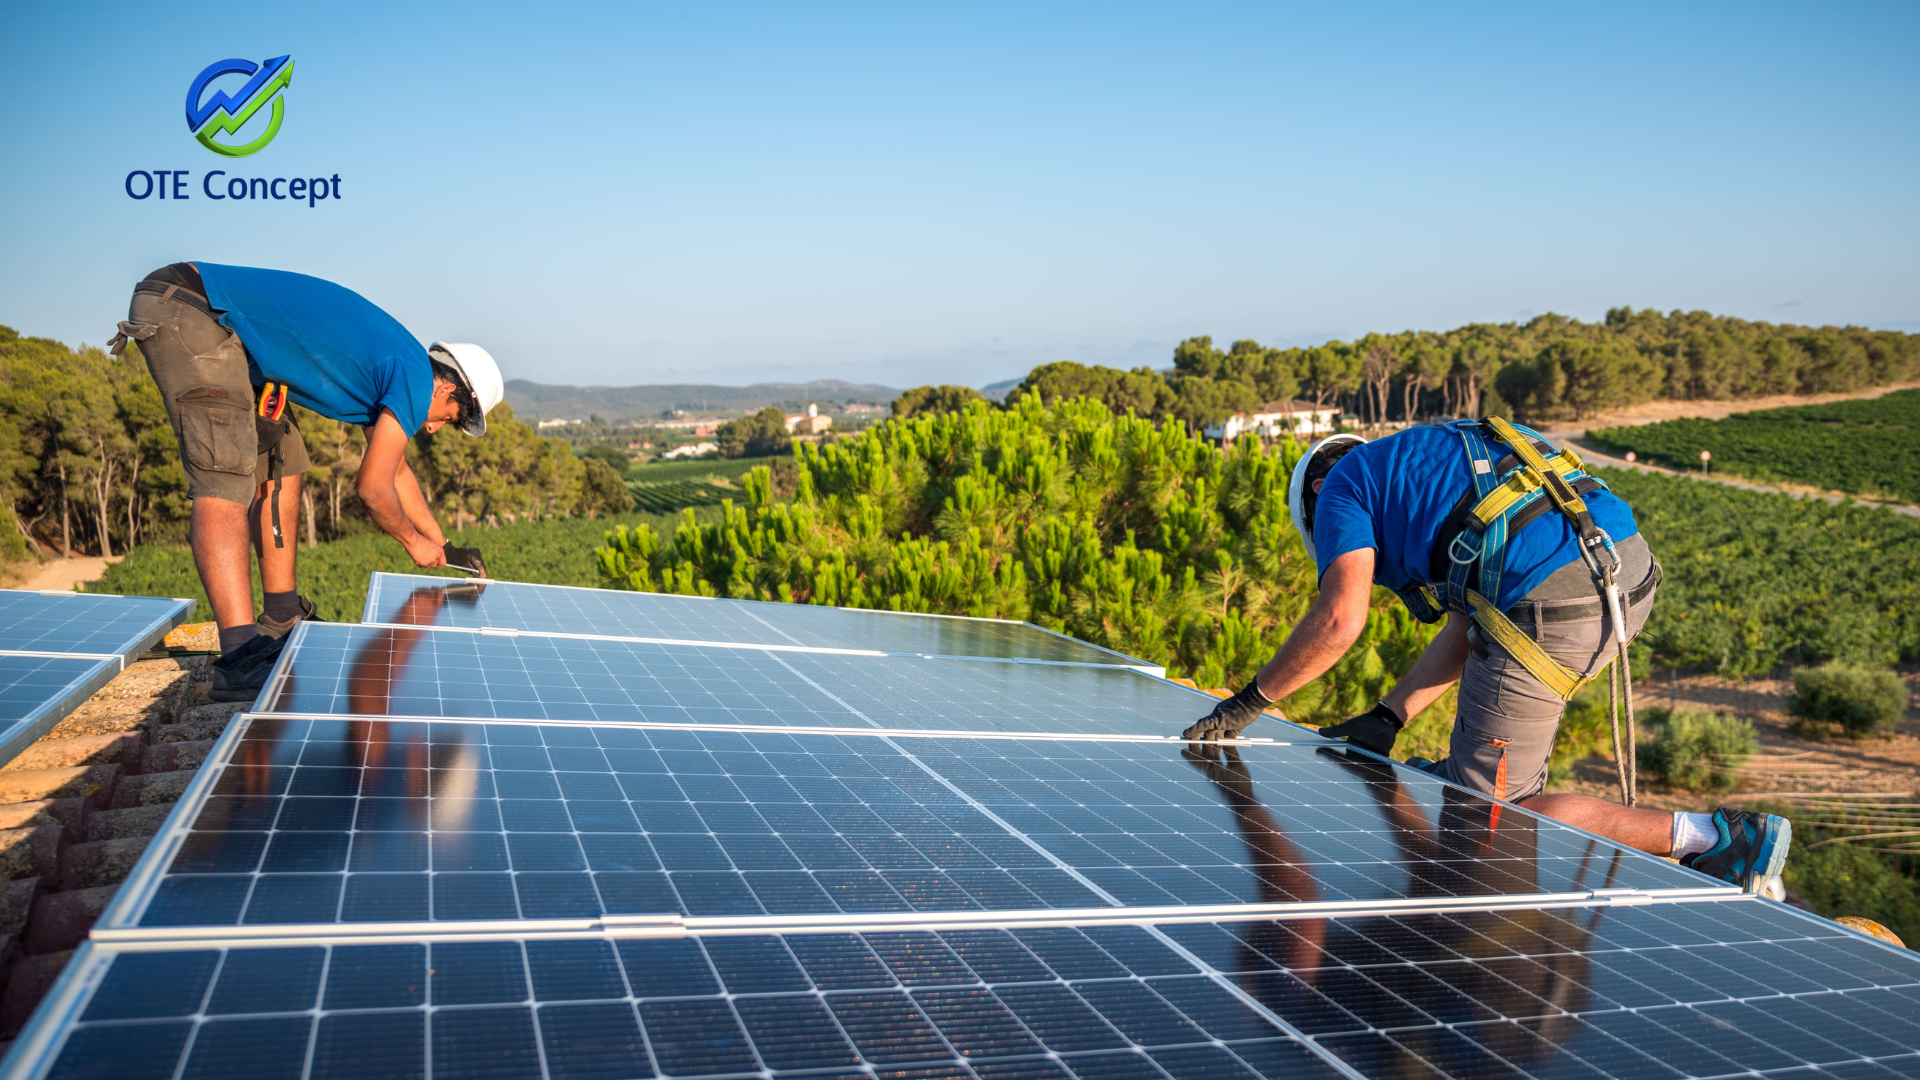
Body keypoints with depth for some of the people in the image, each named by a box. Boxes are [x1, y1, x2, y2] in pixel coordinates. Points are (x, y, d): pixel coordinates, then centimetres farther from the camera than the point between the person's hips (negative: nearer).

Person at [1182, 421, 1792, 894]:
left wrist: (1247, 704, 6)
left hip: (1553, 603, -9)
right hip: (1633, 572, 9)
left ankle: (1715, 839, 1)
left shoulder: (1341, 484, 11)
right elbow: (1467, 627, 27)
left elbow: (1340, 621, -5)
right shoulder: (1424, 459, 35)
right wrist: (1388, 718, 26)